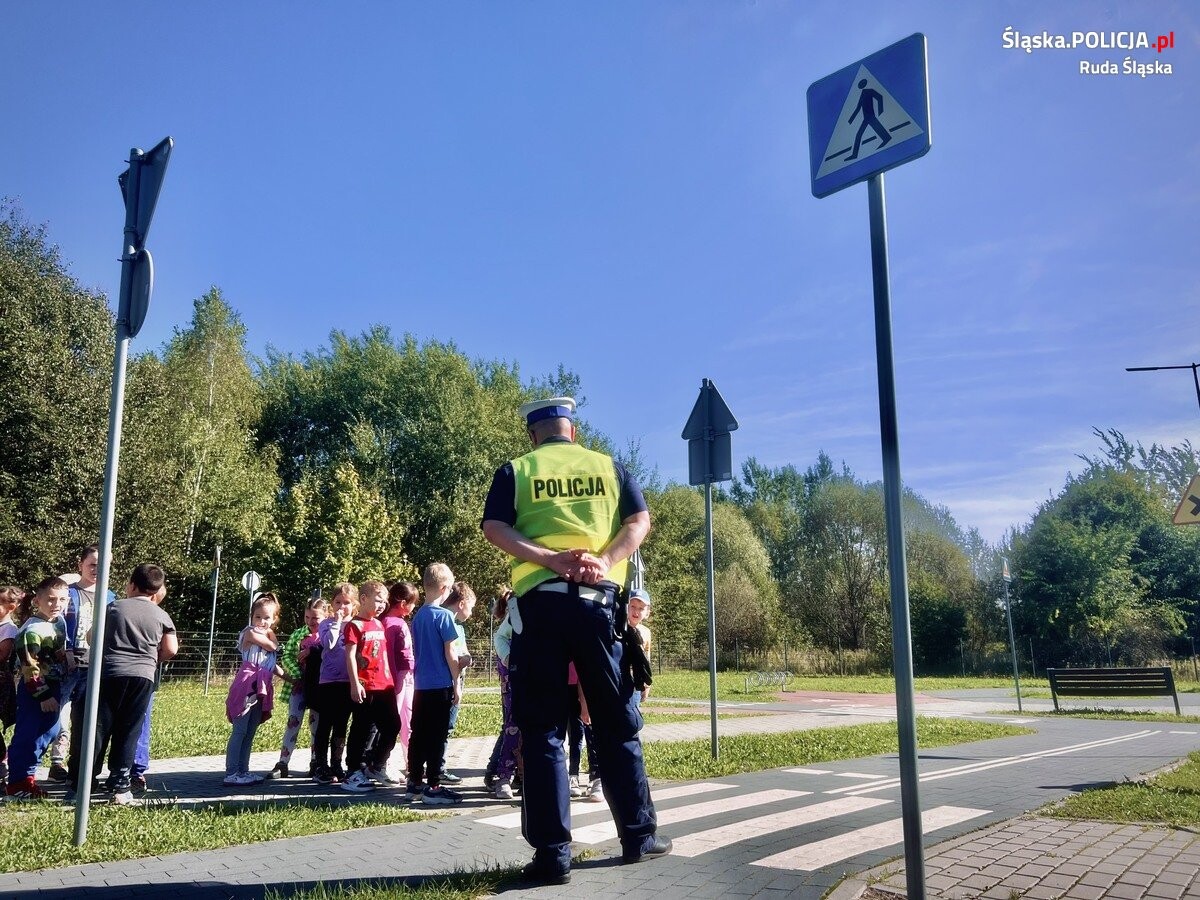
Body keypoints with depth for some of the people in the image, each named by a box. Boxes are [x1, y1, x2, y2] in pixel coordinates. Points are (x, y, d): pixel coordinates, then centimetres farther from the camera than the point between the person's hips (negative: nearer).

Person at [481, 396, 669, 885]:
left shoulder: (515, 470, 9)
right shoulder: (609, 466, 14)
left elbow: (494, 528, -5)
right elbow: (639, 521, 1)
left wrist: (550, 559, -12)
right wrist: (604, 561, -10)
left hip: (540, 601, -1)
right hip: (597, 599, 2)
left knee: (542, 729, 3)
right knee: (618, 723, 12)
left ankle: (553, 853, 3)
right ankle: (639, 835, 21)